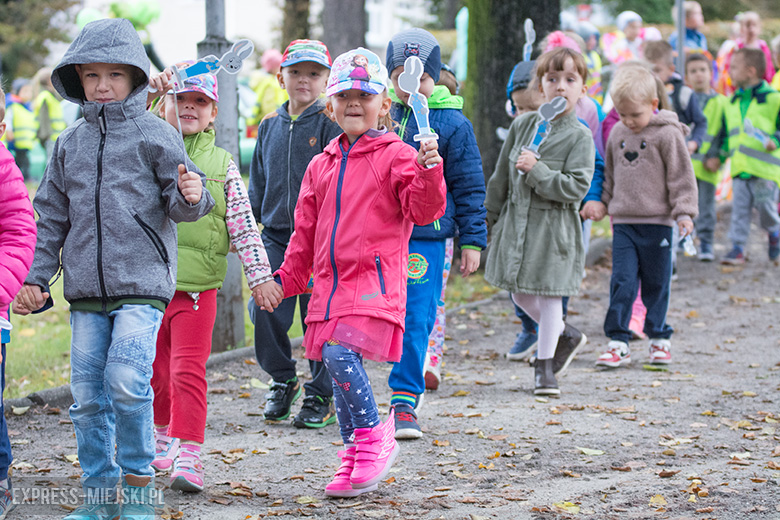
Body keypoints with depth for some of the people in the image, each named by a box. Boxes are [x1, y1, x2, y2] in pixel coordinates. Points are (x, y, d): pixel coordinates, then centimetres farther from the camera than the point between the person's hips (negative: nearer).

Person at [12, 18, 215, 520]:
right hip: (86, 290, 5)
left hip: (142, 283, -5)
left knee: (126, 380, -18)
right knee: (87, 395, 5)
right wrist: (37, 277, 14)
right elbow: (52, 215, 17)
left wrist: (191, 195, -23)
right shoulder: (71, 143, 12)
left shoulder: (155, 134, 0)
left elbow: (178, 203, 0)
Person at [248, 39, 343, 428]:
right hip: (275, 235, 4)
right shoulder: (269, 126, 13)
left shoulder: (330, 125, -2)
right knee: (264, 310, -6)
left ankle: (321, 396, 13)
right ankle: (283, 381, 16)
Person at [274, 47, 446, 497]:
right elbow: (306, 230, 23)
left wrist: (429, 173, -30)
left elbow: (423, 209, -12)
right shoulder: (322, 165, 18)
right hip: (330, 283, 6)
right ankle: (355, 459, 19)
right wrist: (286, 279, 21)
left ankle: (374, 437, -7)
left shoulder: (396, 156, -1)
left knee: (341, 353, -24)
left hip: (375, 283, -6)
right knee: (342, 370, 7)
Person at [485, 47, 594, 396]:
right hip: (517, 220, 5)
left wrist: (538, 170, -23)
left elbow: (577, 187, -16)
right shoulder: (522, 125, 6)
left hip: (554, 226, -5)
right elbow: (501, 175, 13)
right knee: (520, 294, 12)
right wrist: (489, 215, 17)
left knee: (549, 295, 0)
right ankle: (563, 334, 36)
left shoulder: (580, 137, -8)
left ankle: (544, 364, 13)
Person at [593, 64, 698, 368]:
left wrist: (684, 212, -11)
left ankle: (659, 338, 19)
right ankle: (618, 342, -2)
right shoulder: (618, 134, 9)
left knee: (656, 284, 7)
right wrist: (601, 203, 20)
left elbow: (681, 176, -6)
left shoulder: (667, 135, -7)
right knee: (622, 282, -3)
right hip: (623, 222, 4)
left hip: (657, 222, -3)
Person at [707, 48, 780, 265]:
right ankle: (737, 248, 5)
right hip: (739, 168, 5)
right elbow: (726, 133, 23)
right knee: (739, 210, 1)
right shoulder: (732, 102, 15)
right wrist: (718, 156, 15)